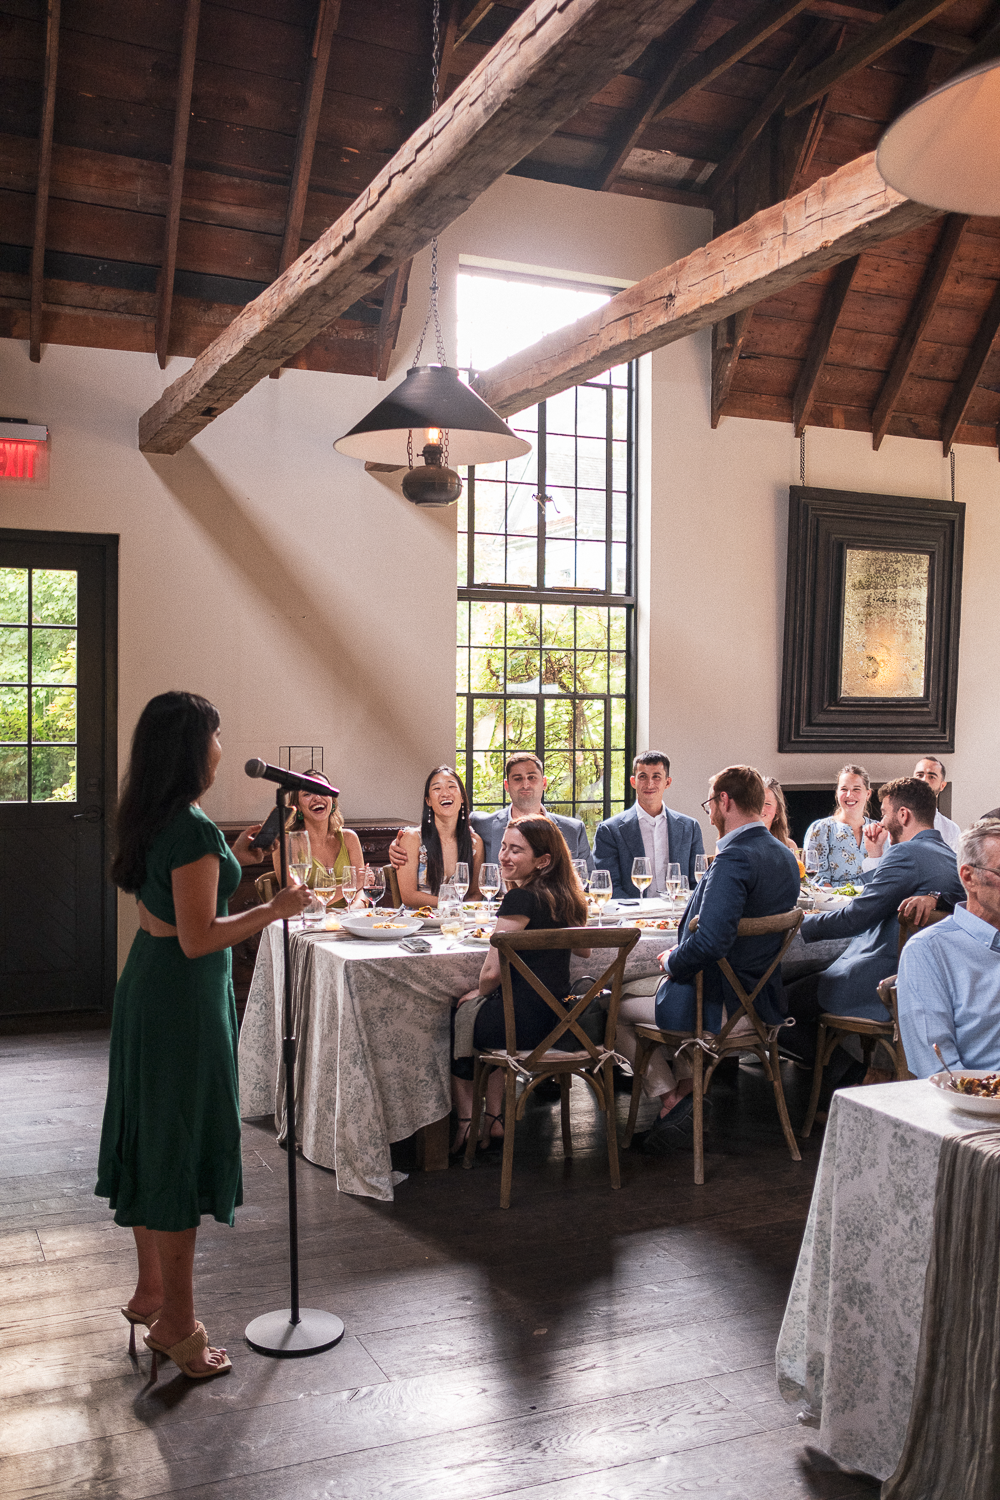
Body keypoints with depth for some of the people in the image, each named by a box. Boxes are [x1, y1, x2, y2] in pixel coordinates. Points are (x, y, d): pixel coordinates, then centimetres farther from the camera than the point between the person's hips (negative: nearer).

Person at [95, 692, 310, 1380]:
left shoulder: (151, 820, 7)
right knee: (183, 1148, 1)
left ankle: (151, 1290, 34)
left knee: (155, 1138, 19)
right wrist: (275, 909, -16)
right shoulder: (194, 831, -22)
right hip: (186, 997, -10)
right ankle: (176, 1322, 14)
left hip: (147, 987, 10)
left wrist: (231, 861, 15)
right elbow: (198, 938, -24)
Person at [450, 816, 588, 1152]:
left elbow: (492, 972, -18)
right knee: (488, 1014, 34)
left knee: (453, 1017, 19)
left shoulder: (521, 898, -19)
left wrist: (480, 993, 2)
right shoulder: (566, 897, 5)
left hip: (524, 1023, -8)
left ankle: (466, 1122, 25)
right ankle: (492, 1120, 32)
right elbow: (584, 949, 23)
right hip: (558, 1018, 8)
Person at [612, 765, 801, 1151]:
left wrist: (671, 962, -14)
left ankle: (671, 1097, 8)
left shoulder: (734, 859, -24)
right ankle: (687, 1086, 23)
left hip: (722, 1006, -9)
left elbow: (710, 942, -34)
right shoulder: (785, 857, 5)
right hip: (759, 999, 9)